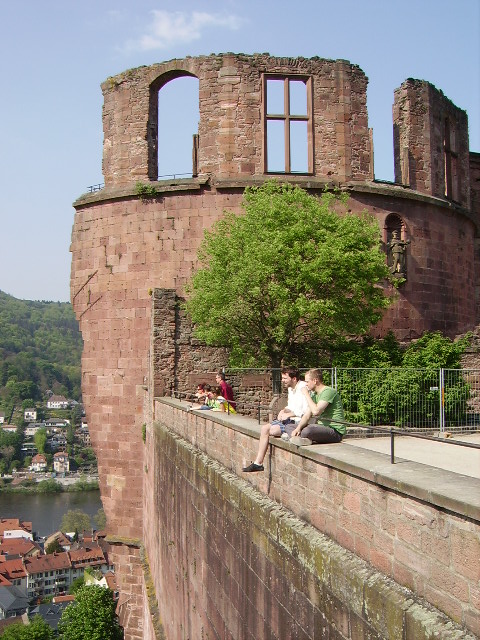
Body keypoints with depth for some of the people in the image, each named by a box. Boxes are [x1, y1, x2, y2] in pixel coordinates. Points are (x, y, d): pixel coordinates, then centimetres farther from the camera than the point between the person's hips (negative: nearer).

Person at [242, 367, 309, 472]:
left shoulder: (303, 388, -16)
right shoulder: (290, 388, 15)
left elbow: (307, 411, -23)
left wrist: (289, 414, -14)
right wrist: (284, 410, 4)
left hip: (298, 422, -10)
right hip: (290, 420, 10)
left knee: (269, 430, -19)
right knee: (265, 428, -3)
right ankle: (258, 463, -3)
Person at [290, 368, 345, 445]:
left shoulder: (328, 391, -14)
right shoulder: (315, 395, 16)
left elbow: (316, 411, -26)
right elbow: (307, 415, 11)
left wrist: (306, 395, -15)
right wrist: (298, 428, -7)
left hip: (335, 431, -10)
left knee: (307, 430, -39)